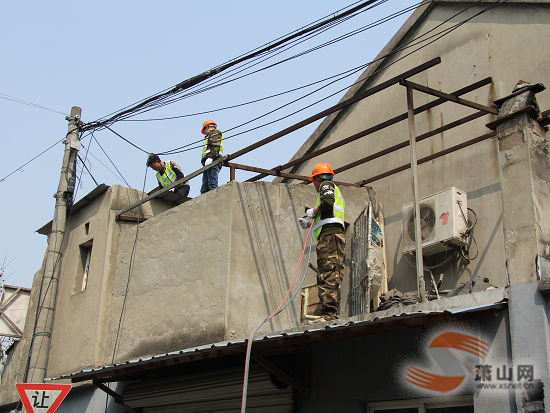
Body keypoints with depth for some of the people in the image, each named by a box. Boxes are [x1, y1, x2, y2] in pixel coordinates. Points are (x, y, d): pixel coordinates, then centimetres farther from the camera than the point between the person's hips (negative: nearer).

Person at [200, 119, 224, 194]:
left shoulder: (214, 132, 9)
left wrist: (210, 157, -22)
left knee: (212, 185, -20)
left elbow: (216, 145, -10)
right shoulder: (211, 135, 36)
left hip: (212, 161, -9)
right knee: (204, 188, -1)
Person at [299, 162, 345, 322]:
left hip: (329, 236, -10)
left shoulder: (326, 185, 7)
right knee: (332, 277, 5)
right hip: (335, 235, 10)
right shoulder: (337, 192, 35)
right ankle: (332, 313, 0)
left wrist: (313, 212, -1)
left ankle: (328, 313, -26)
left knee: (328, 275, -18)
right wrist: (308, 224, 47)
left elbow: (327, 202, -16)